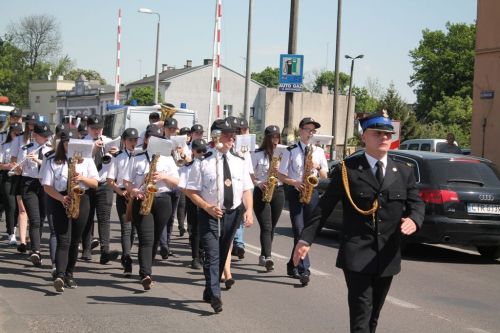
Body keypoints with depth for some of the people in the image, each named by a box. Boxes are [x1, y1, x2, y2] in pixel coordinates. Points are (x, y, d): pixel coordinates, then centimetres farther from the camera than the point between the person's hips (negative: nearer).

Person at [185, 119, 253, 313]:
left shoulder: (239, 162, 7)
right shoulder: (203, 162, -7)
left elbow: (247, 189, 8)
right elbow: (191, 191, -6)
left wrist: (249, 210, -8)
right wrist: (207, 207, -18)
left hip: (233, 214, 5)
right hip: (210, 214, -5)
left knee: (222, 255, 15)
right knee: (212, 255, -14)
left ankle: (209, 291, 30)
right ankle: (215, 296, -18)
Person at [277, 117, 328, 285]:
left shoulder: (318, 151, 10)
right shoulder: (290, 151, 0)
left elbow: (325, 175, 13)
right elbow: (281, 175, 1)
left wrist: (318, 167, -7)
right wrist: (294, 182, -16)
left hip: (312, 192, 4)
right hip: (296, 192, -4)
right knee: (299, 231, -12)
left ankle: (292, 265, 23)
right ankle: (304, 270, -16)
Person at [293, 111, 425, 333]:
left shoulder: (404, 172, 9)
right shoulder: (347, 169, -2)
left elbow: (416, 204, 8)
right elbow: (324, 206, -1)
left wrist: (414, 220, -16)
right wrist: (306, 238, -6)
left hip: (387, 257, 5)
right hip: (357, 256, -4)